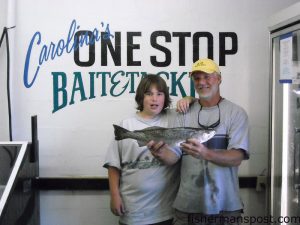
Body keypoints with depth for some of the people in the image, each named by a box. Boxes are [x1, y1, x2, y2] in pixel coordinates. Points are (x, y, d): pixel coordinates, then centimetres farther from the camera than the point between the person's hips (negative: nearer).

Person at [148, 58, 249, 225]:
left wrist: (206, 154, -31)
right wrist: (161, 152, -25)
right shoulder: (184, 113, 4)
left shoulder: (236, 113, -3)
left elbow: (237, 158, -13)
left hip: (225, 206, -1)